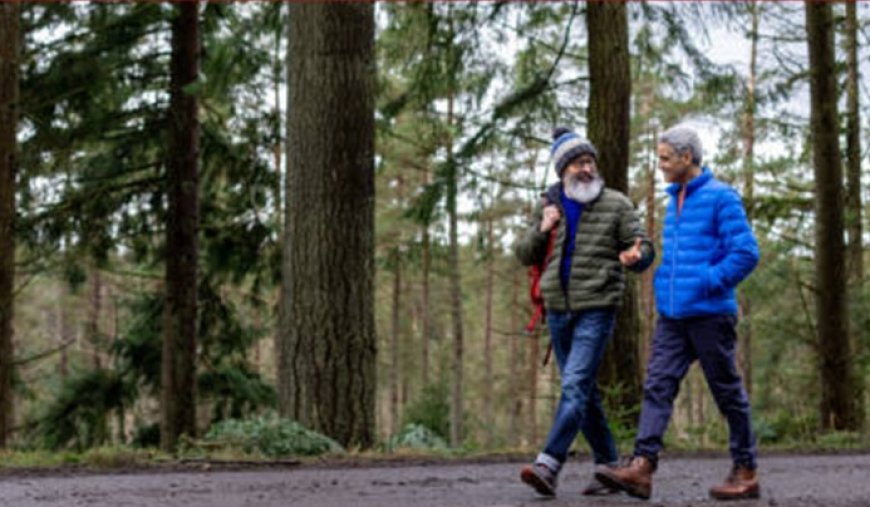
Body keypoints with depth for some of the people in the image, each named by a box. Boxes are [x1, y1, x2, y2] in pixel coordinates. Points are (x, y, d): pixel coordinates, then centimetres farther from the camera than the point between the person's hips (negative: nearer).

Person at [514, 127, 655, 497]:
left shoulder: (616, 205, -1)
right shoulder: (548, 206, 10)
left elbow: (644, 248, -2)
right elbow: (525, 256, 14)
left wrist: (635, 256, -26)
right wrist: (542, 230, -6)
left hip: (596, 309, -5)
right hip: (558, 310, 5)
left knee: (575, 387, -16)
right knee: (583, 393, 10)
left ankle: (548, 466, -24)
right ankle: (609, 466, 20)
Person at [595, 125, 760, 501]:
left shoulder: (721, 198, -9)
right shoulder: (674, 201, 16)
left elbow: (746, 253, -15)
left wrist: (705, 284, -16)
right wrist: (663, 285, 12)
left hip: (709, 314, -7)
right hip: (672, 315, 7)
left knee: (728, 392, 3)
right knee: (657, 385, -5)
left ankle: (746, 473, 13)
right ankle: (642, 466, -12)